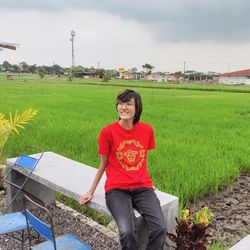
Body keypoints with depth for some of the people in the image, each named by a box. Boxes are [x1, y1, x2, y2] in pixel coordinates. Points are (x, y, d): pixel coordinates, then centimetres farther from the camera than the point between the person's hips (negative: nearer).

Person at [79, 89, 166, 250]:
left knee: (160, 228, -22)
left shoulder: (147, 130, 1)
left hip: (142, 188, 3)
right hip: (117, 189, -2)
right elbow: (103, 164, 6)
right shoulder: (108, 132, -6)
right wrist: (91, 192, 11)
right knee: (127, 231, -28)